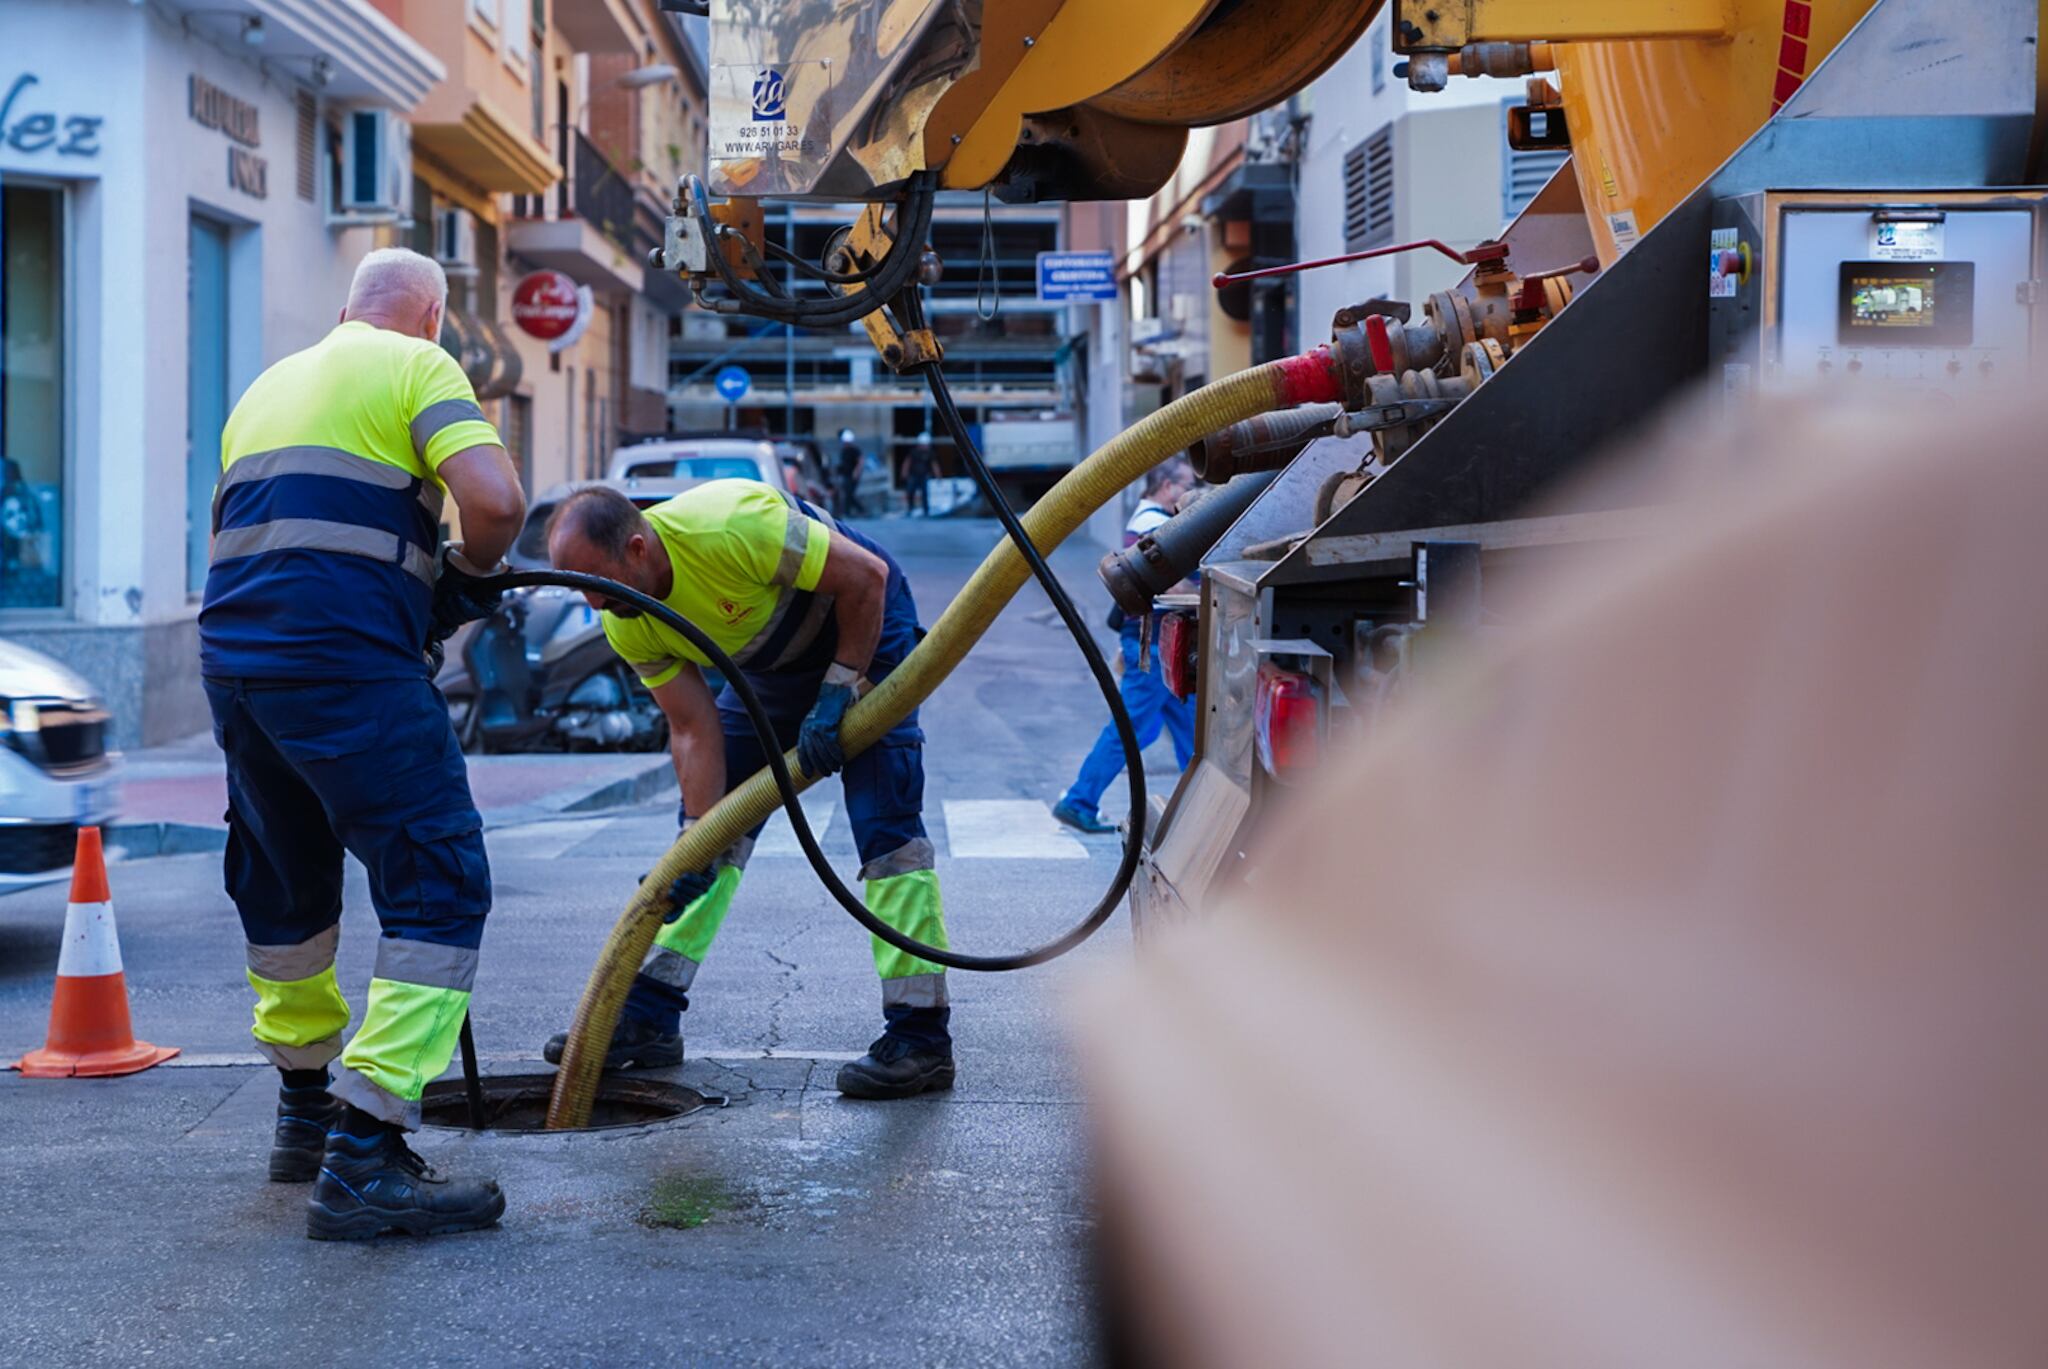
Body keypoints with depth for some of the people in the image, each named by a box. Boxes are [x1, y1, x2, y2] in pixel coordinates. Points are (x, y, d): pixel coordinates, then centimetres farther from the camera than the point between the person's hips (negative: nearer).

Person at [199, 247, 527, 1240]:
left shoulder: (266, 386, 26)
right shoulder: (417, 367, 3)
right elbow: (496, 501, -13)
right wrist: (465, 576, 8)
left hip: (230, 652, 8)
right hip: (347, 662, -8)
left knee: (284, 888, 23)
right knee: (438, 889, -6)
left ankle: (306, 1110, 34)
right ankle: (364, 1158, -14)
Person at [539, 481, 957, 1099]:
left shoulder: (730, 526, -37)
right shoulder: (626, 624, -16)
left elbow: (866, 576, -28)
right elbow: (695, 732, -13)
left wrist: (836, 693, -24)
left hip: (862, 628, -7)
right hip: (770, 668, 7)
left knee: (884, 822, -16)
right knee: (710, 813, 4)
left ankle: (921, 1037, -13)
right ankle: (648, 1018, 10)